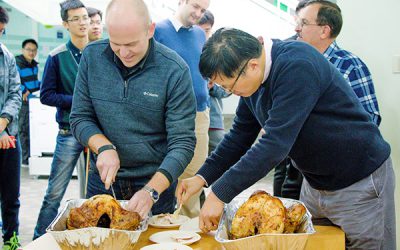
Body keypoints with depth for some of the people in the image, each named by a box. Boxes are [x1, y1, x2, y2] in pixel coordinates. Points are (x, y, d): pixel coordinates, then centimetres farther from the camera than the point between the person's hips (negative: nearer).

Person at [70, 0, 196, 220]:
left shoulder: (175, 70, -17)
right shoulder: (92, 56, -8)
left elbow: (182, 143, -17)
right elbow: (80, 118, 0)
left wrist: (151, 191, -29)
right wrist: (104, 147, -19)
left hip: (156, 182, -2)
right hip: (103, 178, 3)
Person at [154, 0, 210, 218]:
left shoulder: (200, 34, 11)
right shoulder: (158, 30, -6)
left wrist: (206, 102, 11)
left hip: (200, 114, 5)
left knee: (196, 172, 11)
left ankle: (193, 220, 25)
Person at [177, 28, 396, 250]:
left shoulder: (297, 65, -28)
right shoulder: (253, 79, -2)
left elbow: (276, 142, -33)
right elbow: (240, 136, 6)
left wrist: (220, 194, -30)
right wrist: (202, 177, -4)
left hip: (361, 183, -8)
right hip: (315, 182, 8)